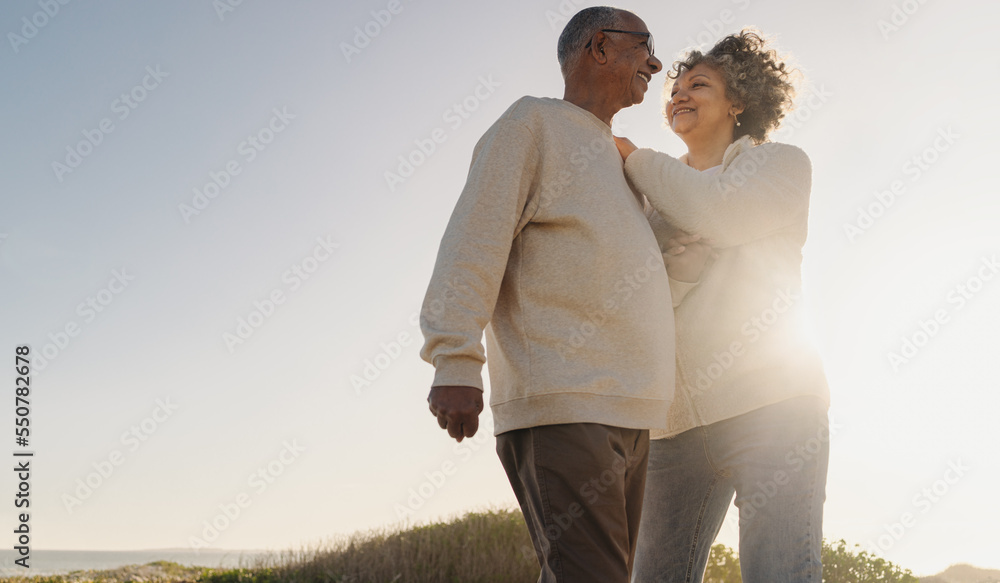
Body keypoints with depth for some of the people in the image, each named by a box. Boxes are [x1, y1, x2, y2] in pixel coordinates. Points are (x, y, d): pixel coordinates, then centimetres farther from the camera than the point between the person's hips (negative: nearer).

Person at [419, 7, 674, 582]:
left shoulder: (617, 158, 28)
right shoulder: (534, 123, 3)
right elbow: (475, 242, -9)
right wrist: (457, 362, -19)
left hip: (629, 416, 9)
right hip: (560, 405, -9)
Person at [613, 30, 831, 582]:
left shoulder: (781, 163, 10)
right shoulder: (660, 197, 24)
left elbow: (720, 214, -11)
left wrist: (634, 158, 2)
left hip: (767, 404, -4)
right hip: (675, 419, 5)